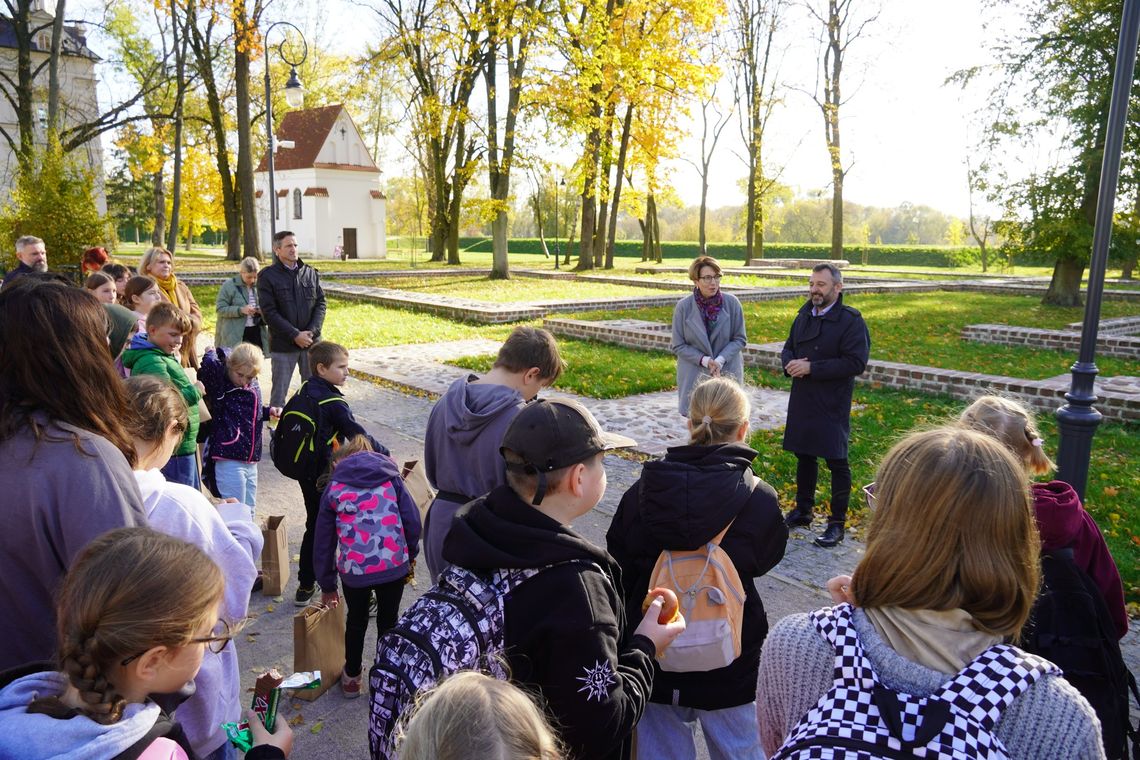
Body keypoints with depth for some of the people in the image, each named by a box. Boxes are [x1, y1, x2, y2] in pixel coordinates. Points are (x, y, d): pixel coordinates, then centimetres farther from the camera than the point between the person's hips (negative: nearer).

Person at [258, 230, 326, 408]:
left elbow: (320, 303, 6)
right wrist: (295, 335, -15)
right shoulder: (267, 276, -4)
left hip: (311, 341, 4)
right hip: (283, 344, -3)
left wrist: (312, 331, -9)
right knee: (279, 391, 3)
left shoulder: (310, 273, 8)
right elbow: (269, 312, -9)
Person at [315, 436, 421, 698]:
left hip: (354, 568, 0)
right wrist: (409, 557, 16)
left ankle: (352, 679, 41)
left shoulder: (334, 488, 12)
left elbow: (323, 540, 15)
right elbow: (412, 521, 2)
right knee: (388, 620, 22)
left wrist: (327, 585, 24)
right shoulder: (390, 477, 12)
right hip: (393, 564, 0)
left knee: (356, 621, 25)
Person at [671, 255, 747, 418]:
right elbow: (678, 346, -3)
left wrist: (720, 360, -15)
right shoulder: (683, 306, -7)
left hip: (727, 373, 1)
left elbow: (740, 339, 1)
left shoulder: (731, 302, -5)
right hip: (695, 376, -1)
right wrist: (704, 360, -15)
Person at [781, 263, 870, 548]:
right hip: (802, 400, 7)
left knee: (836, 462, 1)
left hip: (832, 405, -7)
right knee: (804, 455, 17)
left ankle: (837, 522, 12)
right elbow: (789, 347, 19)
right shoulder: (804, 315, 10)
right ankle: (803, 510, 32)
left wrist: (812, 368, -22)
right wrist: (790, 363, -6)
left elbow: (856, 363, -20)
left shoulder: (851, 321, -13)